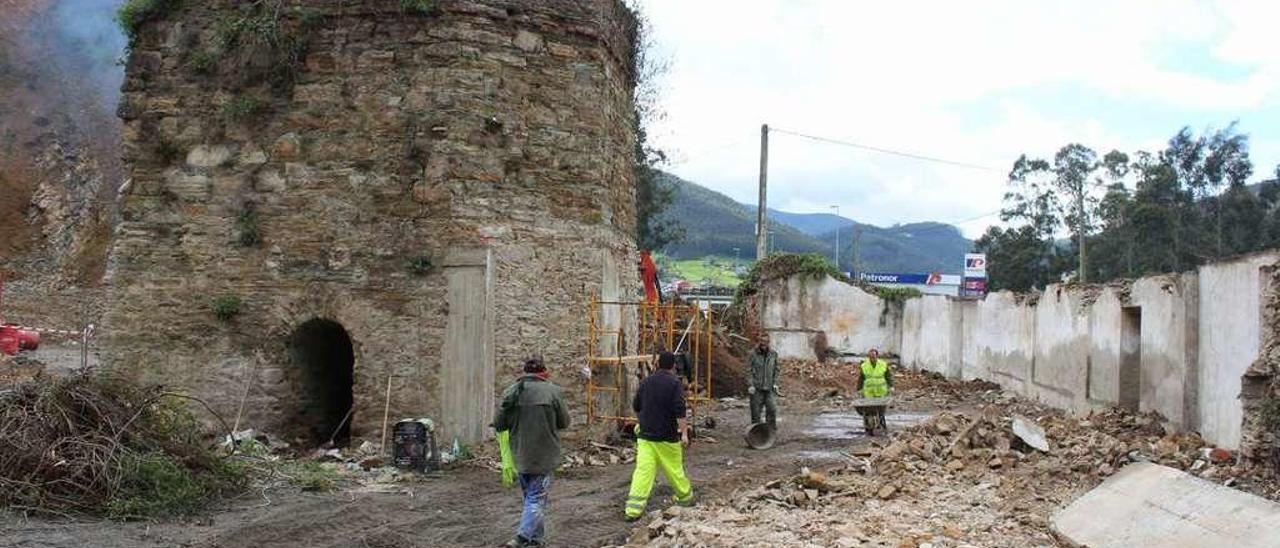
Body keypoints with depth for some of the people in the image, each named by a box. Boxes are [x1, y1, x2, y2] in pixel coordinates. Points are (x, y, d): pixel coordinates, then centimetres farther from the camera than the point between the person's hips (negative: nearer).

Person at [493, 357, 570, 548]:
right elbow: (564, 422, -2)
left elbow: (498, 424, 1)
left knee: (530, 496, 18)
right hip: (543, 455, -4)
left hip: (520, 455, 4)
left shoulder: (511, 392, -1)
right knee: (537, 498, 1)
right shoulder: (552, 391, -10)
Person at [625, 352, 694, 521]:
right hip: (667, 436, -3)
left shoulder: (646, 381, 8)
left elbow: (636, 406, 16)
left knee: (643, 470, -3)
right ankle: (685, 497, 34)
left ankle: (633, 509, -12)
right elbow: (679, 409, -16)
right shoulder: (675, 383, -8)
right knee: (675, 468, 14)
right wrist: (684, 432, -14)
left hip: (645, 435, 3)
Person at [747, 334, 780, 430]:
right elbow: (749, 370, -3)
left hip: (769, 388, 2)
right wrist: (750, 385, -11)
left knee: (772, 408, -7)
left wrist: (775, 383, 5)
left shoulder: (773, 354, 5)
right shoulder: (754, 354, -4)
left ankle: (772, 429, 4)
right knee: (756, 410, 3)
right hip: (757, 388, -2)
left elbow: (776, 370, 14)